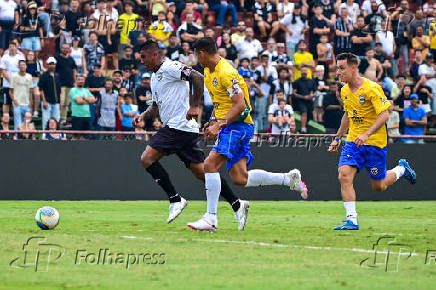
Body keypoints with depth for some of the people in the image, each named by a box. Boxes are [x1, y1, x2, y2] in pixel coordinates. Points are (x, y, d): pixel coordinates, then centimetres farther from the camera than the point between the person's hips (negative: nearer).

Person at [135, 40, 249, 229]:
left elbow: (198, 77, -19)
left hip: (180, 126, -10)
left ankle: (175, 200, -11)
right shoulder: (154, 77, 22)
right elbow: (156, 106, 32)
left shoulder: (169, 68, -8)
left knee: (147, 158, -13)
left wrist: (194, 106, -22)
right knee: (201, 172, 4)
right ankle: (237, 204, 3)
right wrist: (143, 116, 13)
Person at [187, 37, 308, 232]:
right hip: (230, 127, 10)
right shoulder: (209, 70, 13)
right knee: (240, 179, 2)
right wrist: (213, 120, 14)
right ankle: (289, 179, 16)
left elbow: (240, 105, -23)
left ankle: (211, 219, -18)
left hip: (238, 126, -10)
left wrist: (219, 125, -25)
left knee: (210, 165, -20)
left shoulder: (226, 73, -18)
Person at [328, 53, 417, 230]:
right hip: (353, 141, 5)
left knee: (379, 187, 6)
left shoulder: (372, 89, -17)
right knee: (344, 176, -17)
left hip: (375, 142, -5)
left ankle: (401, 169, 36)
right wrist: (338, 138, 24)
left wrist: (367, 134, -32)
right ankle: (352, 220, -15)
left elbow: (384, 115, -21)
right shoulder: (344, 91, 6)